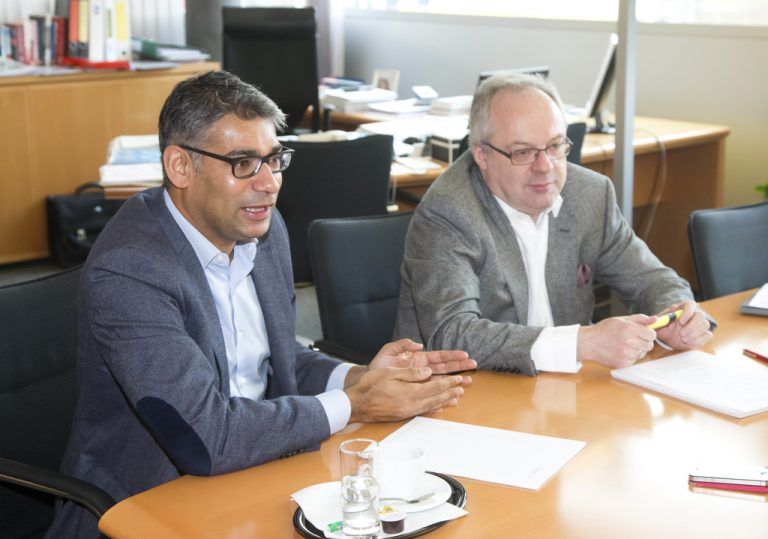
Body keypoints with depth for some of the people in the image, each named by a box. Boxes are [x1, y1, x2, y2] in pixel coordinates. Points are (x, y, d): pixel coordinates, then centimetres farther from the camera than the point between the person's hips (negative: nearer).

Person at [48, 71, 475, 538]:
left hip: (251, 474, 7)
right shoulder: (127, 273, -23)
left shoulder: (263, 227, 1)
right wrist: (353, 405, -18)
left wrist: (360, 377, -6)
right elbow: (207, 437, -26)